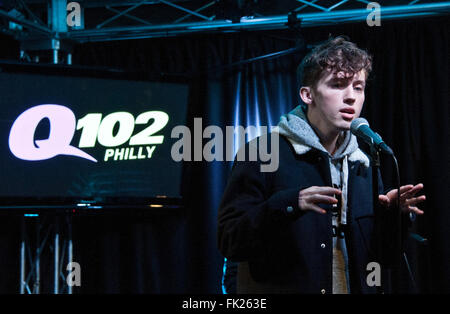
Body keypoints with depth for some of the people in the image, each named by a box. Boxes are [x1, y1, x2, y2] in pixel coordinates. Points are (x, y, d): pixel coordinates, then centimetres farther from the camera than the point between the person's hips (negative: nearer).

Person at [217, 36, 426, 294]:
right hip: (280, 288, -5)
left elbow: (379, 259, 12)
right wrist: (288, 205, -29)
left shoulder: (364, 164, 8)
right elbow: (229, 243, -17)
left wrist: (392, 216, -5)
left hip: (355, 288, 5)